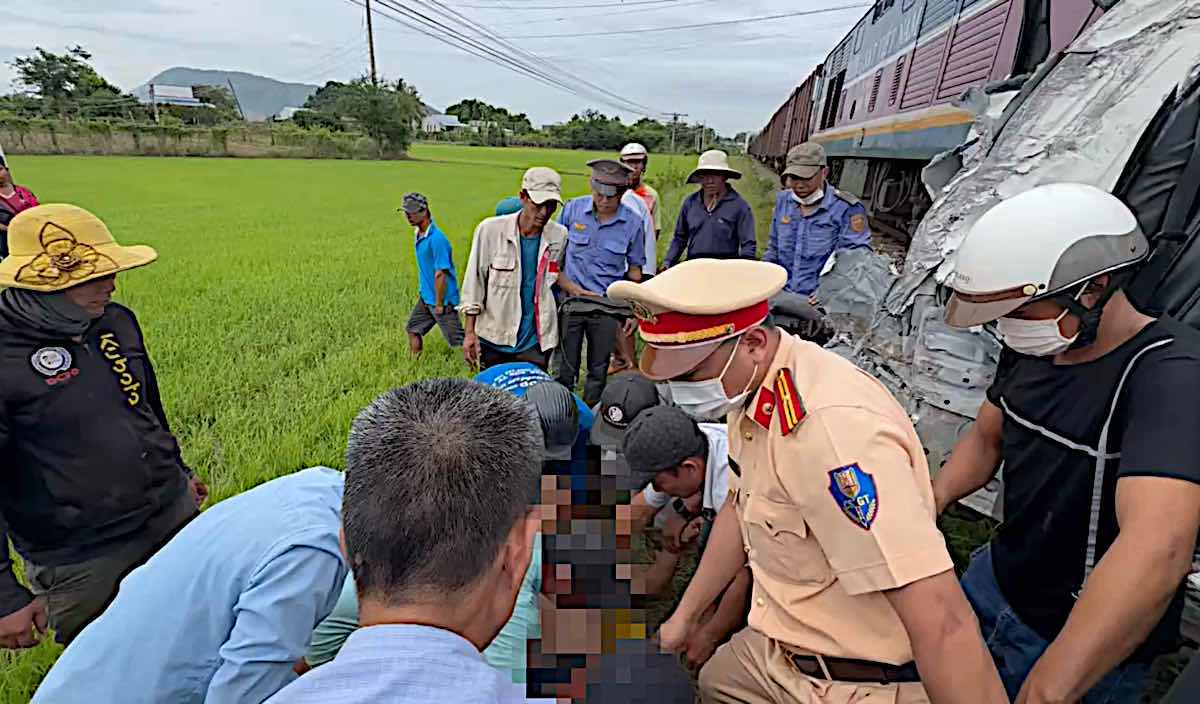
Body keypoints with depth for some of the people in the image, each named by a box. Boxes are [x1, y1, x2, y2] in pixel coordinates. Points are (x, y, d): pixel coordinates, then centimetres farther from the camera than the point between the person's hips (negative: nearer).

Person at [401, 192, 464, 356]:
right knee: (413, 330, 18)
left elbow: (440, 274, -23)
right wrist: (423, 292, 19)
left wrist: (439, 304, -19)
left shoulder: (436, 239, -23)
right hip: (426, 297, 10)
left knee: (457, 340, -3)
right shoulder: (418, 234, 7)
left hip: (443, 299, -10)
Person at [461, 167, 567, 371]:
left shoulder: (560, 236, -2)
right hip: (493, 339, 0)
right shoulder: (490, 229, -8)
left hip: (535, 342, 1)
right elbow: (474, 281, -1)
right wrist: (470, 332, -1)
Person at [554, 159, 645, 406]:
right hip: (571, 300, 0)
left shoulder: (632, 222, -2)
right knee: (565, 369, 6)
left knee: (599, 371, 12)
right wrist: (569, 286, -3)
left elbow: (635, 269, 6)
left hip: (609, 307, 1)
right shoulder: (573, 209, -3)